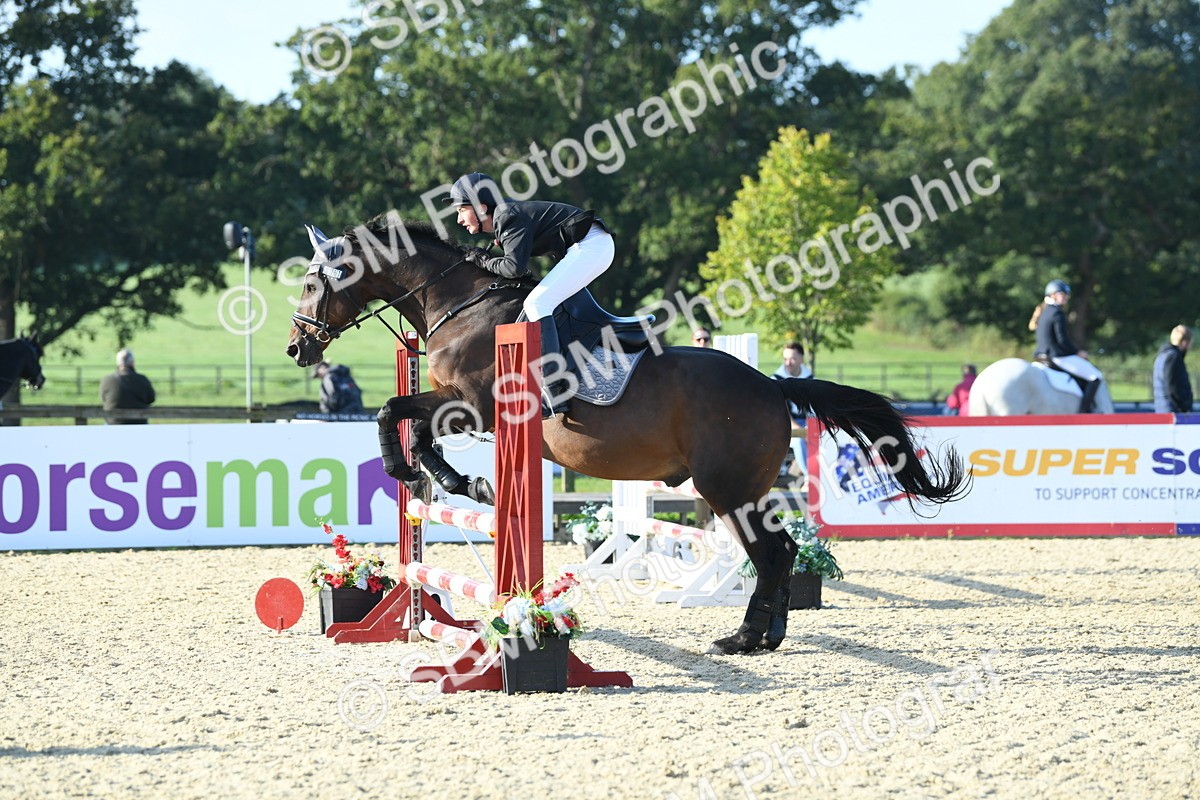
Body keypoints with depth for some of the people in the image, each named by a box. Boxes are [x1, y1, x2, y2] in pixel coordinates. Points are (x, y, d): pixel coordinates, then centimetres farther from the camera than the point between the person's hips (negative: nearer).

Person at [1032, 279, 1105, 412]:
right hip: (1060, 356, -10)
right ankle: (1084, 411, -15)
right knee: (1096, 376, -6)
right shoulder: (1058, 313, -14)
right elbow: (1062, 340, -19)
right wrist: (1077, 352, -5)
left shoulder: (1044, 313, 14)